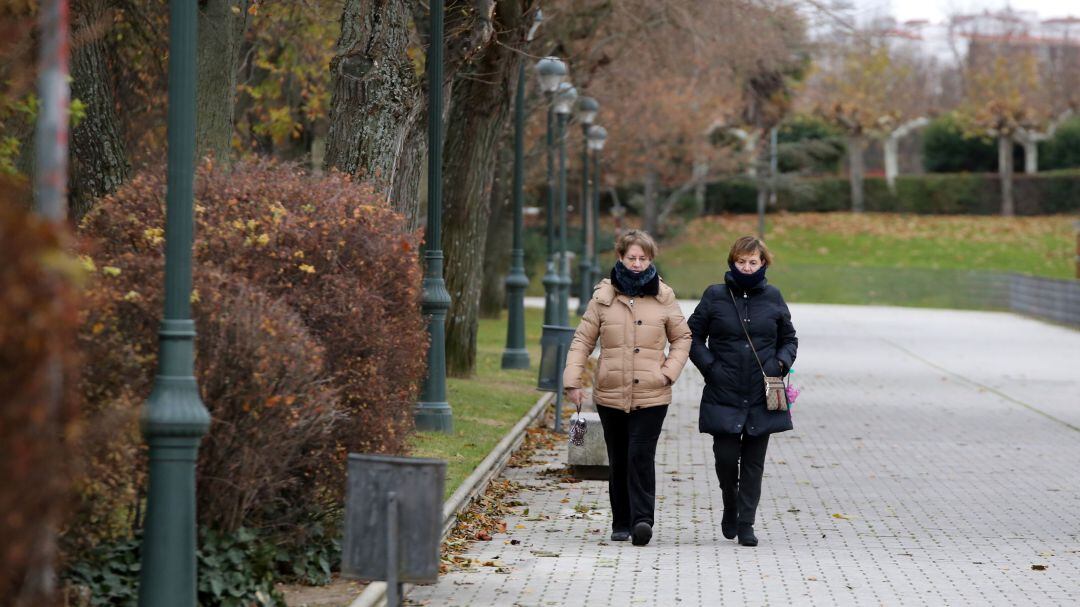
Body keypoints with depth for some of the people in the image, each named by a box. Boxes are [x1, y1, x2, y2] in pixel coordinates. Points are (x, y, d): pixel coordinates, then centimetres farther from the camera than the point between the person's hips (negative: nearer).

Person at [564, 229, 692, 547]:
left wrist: (670, 371, -1)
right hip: (611, 395, 2)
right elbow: (583, 340, 6)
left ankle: (642, 519, -15)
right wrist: (572, 380, -3)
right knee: (618, 461, 9)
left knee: (641, 456, -15)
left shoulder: (664, 297, 4)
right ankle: (621, 523, 18)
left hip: (651, 396, -2)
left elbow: (682, 338, 14)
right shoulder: (603, 296, 3)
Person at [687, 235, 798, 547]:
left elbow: (789, 339, 17)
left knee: (753, 462, 3)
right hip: (724, 395, -1)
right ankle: (730, 507, 23)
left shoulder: (772, 297, 6)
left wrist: (781, 363, -2)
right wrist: (709, 367, -6)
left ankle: (746, 524, 11)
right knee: (726, 456, -6)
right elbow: (693, 337, 7)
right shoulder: (715, 296, 1)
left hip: (762, 397, 1)